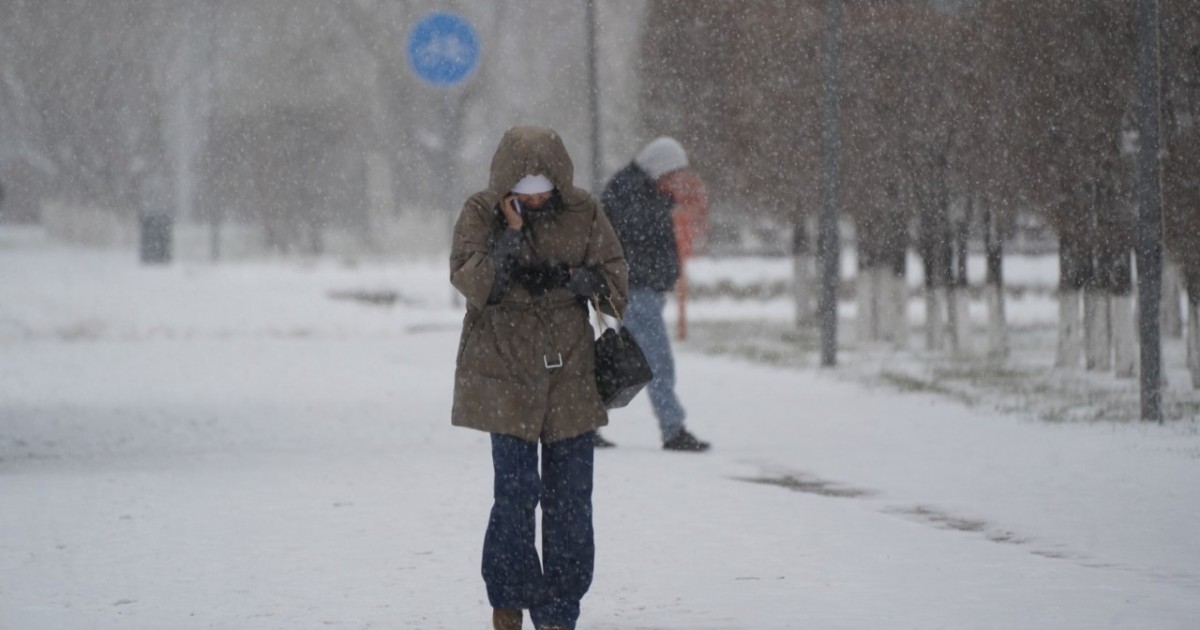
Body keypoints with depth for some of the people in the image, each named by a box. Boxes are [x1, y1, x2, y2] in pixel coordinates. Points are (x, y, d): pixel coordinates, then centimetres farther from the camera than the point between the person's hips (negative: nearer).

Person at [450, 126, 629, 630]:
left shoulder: (582, 213, 0)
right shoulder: (481, 214, -5)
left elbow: (613, 272, 1)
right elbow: (470, 281, -16)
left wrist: (558, 278, -15)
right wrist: (511, 233, -25)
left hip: (569, 371, 2)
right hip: (505, 371, -2)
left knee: (570, 496, 2)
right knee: (515, 490, -9)